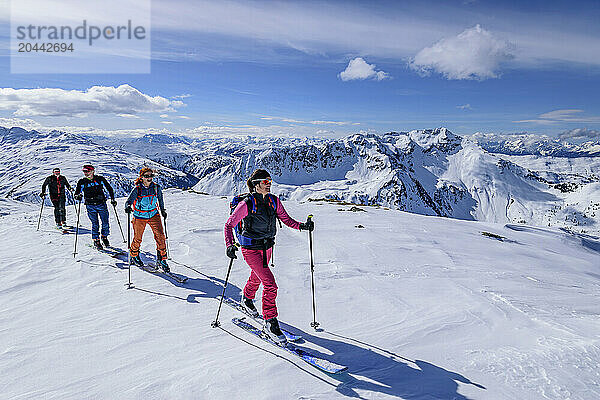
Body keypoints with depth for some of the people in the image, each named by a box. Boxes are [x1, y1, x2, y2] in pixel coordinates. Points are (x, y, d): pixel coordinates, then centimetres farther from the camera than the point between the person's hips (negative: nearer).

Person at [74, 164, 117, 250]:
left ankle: (104, 237, 27)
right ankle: (96, 241, 16)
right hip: (90, 206, 0)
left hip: (102, 204, 0)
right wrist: (78, 196, -21)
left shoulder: (100, 179, -2)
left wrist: (112, 199, 7)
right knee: (95, 224, 0)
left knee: (105, 223, 2)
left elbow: (109, 188, 10)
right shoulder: (82, 182, 0)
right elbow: (76, 193, 3)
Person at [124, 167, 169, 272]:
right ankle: (134, 255, 39)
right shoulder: (137, 190, -15)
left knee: (160, 236, -9)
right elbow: (129, 201, -16)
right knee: (138, 238, 10)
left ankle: (161, 259, 3)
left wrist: (162, 210, 18)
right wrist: (128, 207, -39)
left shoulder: (156, 187, -7)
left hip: (154, 215, 2)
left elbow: (160, 198, 12)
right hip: (140, 216, -2)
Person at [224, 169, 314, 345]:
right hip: (251, 248, -6)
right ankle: (270, 324, -2)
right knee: (270, 284, -15)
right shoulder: (246, 204, -18)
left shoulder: (274, 201, -2)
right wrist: (230, 245, -29)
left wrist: (301, 225, -17)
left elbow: (286, 219, 1)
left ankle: (247, 299, 58)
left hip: (267, 246, 7)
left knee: (257, 276, 28)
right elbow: (229, 225, -14)